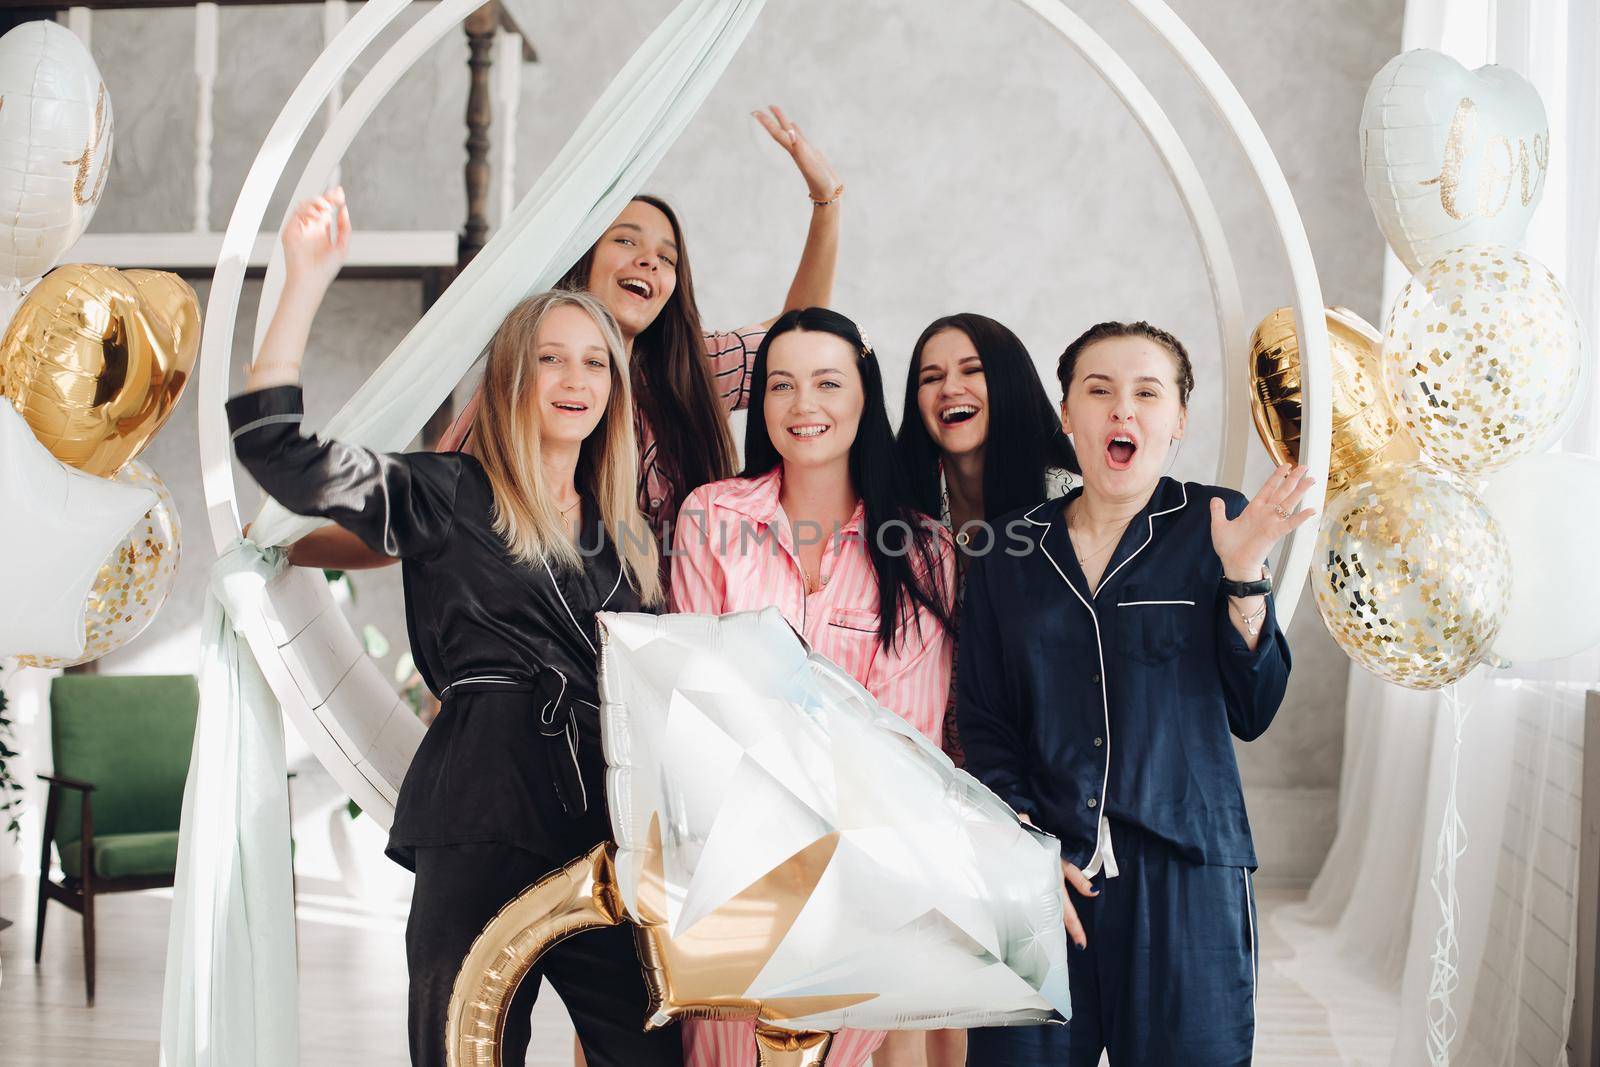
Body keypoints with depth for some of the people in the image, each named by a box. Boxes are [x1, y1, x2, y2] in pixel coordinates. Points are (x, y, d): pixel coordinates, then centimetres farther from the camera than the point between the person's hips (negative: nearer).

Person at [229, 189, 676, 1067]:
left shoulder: (622, 532, 20)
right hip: (482, 830, -4)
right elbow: (275, 449, -7)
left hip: (611, 829, 5)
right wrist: (305, 282, -10)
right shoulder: (447, 495, 5)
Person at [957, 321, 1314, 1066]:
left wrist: (1243, 575, -12)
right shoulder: (1010, 552, 7)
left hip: (1184, 875, -1)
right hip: (1041, 878, 1)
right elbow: (983, 722, 8)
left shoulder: (1214, 526, 3)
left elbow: (1252, 714, -1)